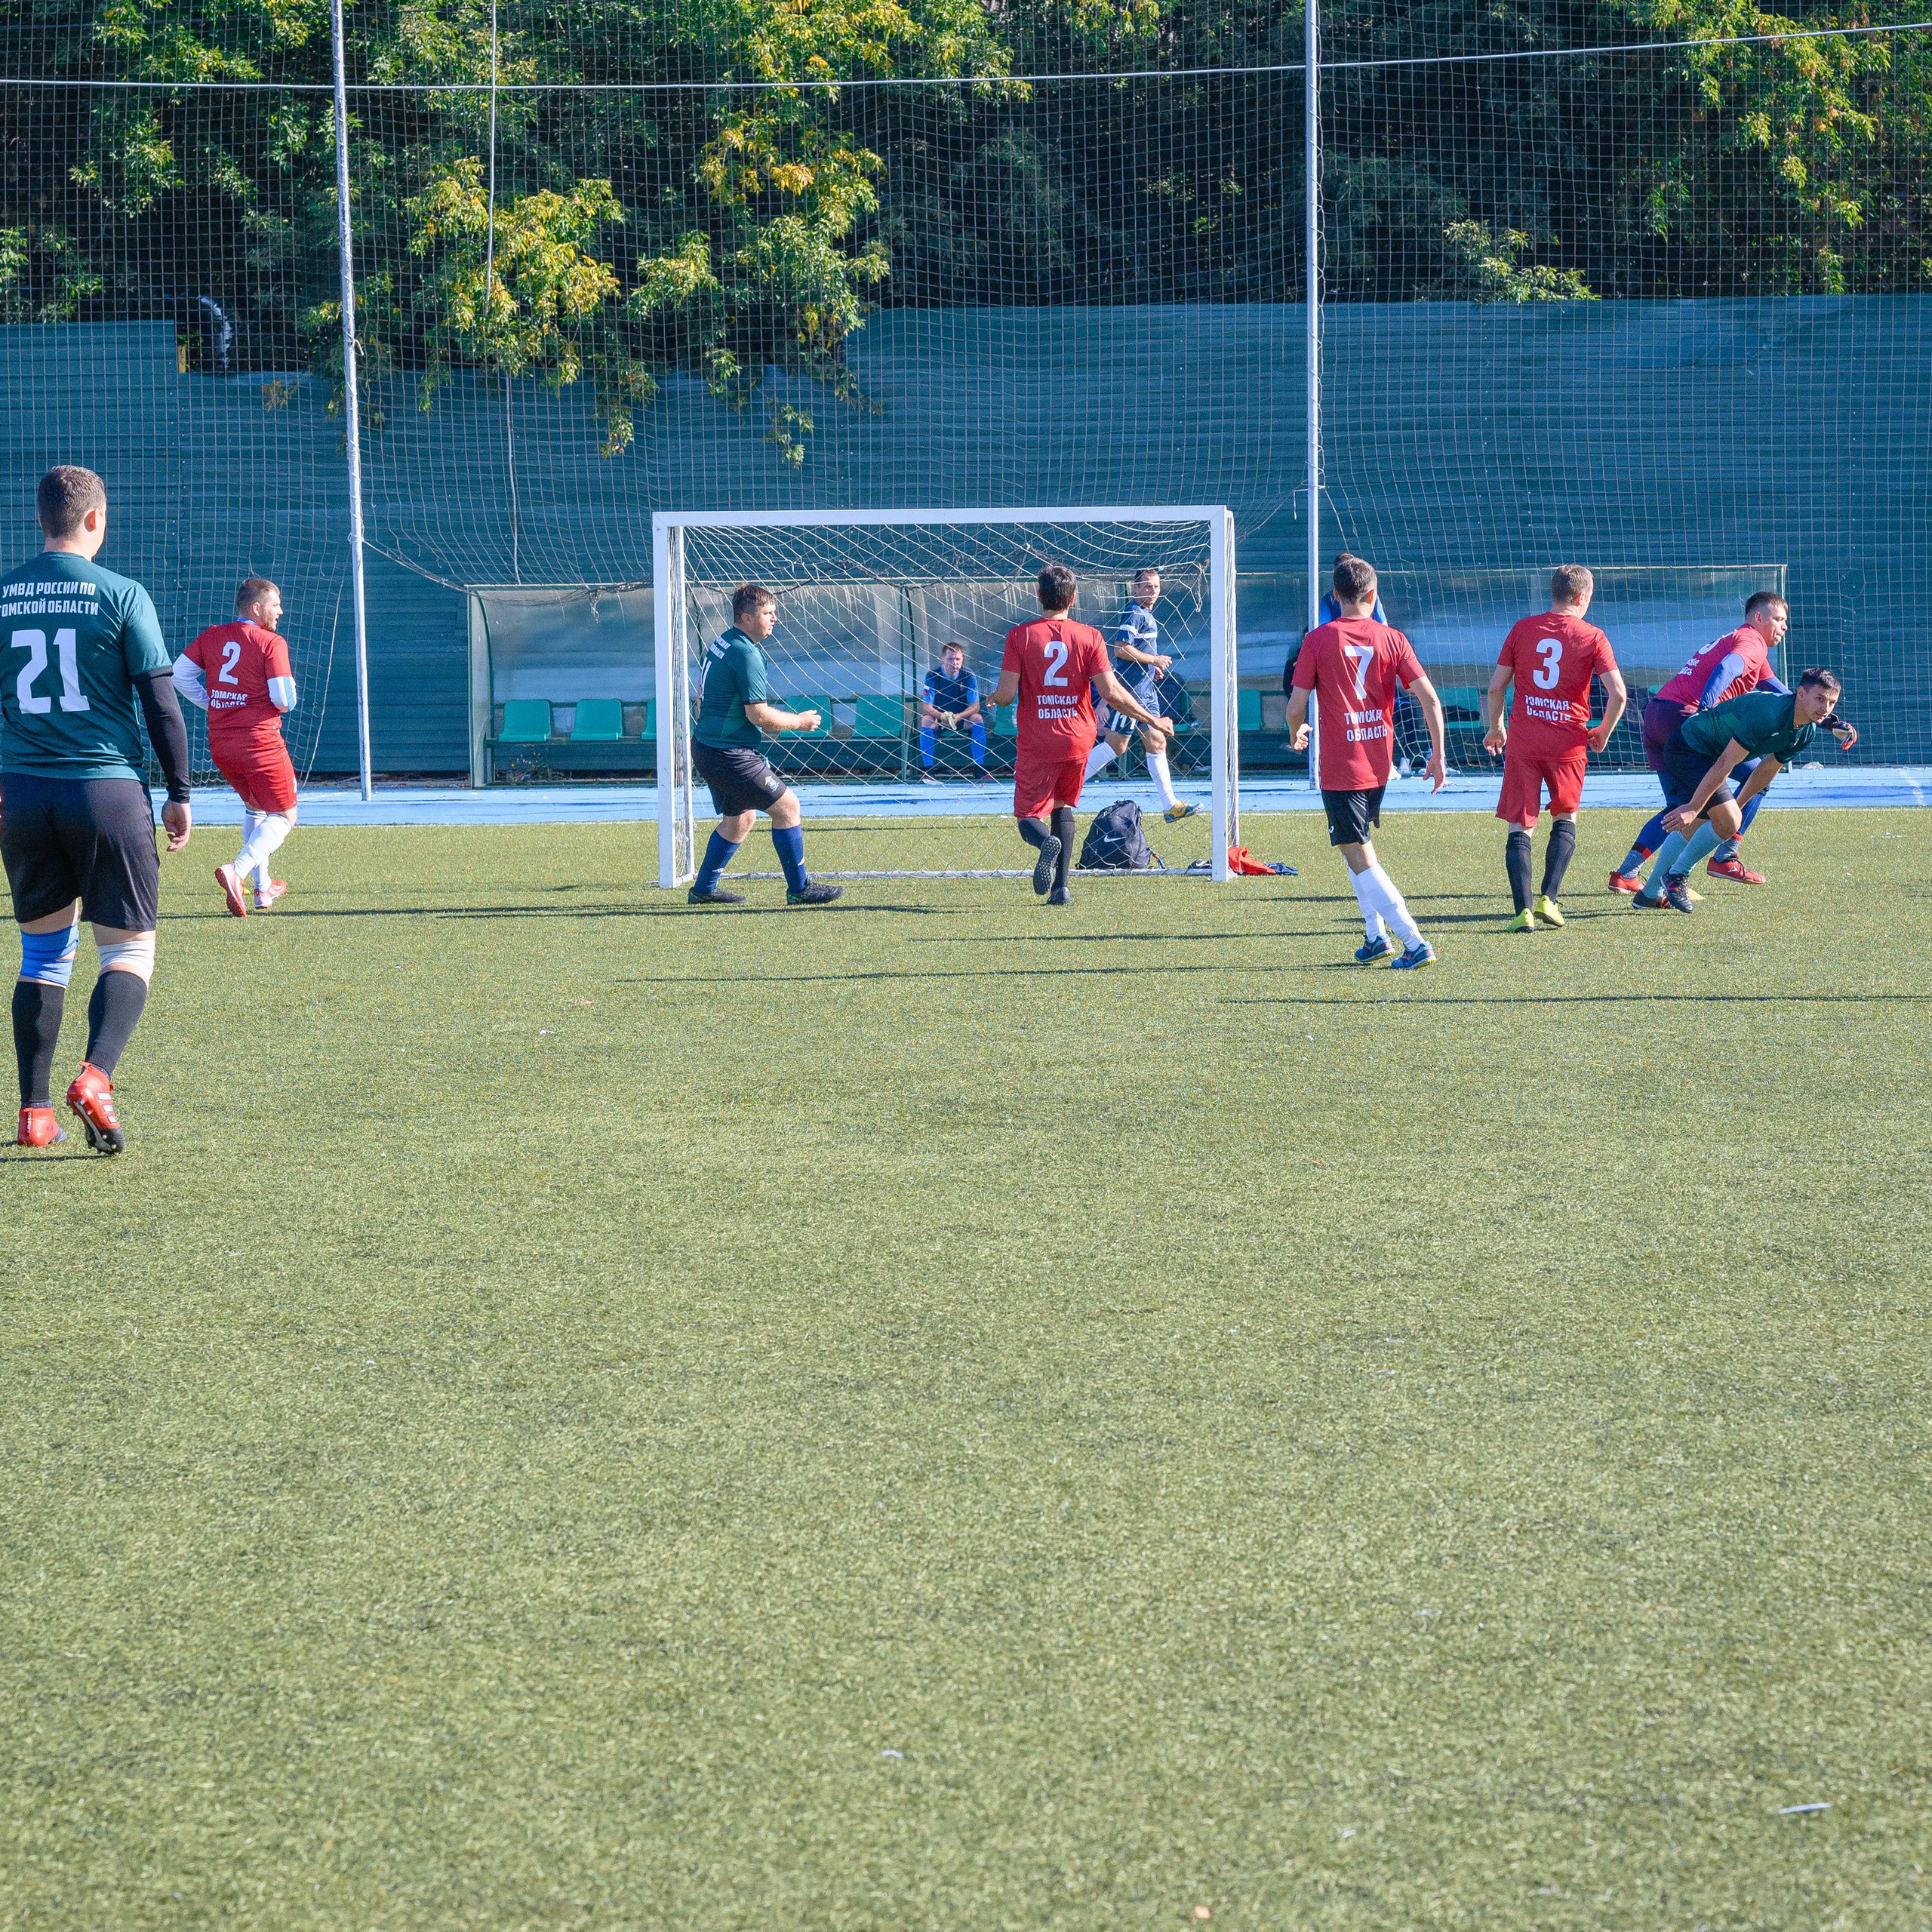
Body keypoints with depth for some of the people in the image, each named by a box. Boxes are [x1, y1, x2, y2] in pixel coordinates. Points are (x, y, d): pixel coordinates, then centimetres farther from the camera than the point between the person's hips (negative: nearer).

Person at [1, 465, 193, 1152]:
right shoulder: (120, 594, -5)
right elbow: (160, 701, -6)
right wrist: (179, 793, 3)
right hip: (108, 788, -3)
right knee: (128, 952, 5)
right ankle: (96, 1076, -19)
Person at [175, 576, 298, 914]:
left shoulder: (212, 637, 7)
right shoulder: (272, 644, -11)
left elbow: (178, 674, 8)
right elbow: (284, 699, -16)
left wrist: (211, 703, 14)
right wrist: (288, 694, 7)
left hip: (219, 744, 7)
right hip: (260, 741, -7)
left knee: (254, 808, 27)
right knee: (283, 816, 5)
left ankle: (262, 888, 27)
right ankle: (238, 871, -20)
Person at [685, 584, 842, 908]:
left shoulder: (722, 644, 12)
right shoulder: (746, 654, -19)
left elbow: (702, 696, 25)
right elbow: (759, 715, -20)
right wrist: (799, 722, -6)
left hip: (706, 747, 10)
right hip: (730, 755, -10)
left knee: (739, 819, 22)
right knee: (787, 806, -4)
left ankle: (704, 888, 26)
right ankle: (799, 889, 1)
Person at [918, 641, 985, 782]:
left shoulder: (968, 676, -14)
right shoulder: (932, 676, -17)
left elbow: (975, 706, -16)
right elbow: (926, 707, -20)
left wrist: (958, 717, -35)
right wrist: (942, 716, -40)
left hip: (962, 718, 1)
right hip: (939, 718, -1)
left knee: (978, 718, -27)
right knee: (926, 720, -30)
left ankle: (979, 769, -22)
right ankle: (927, 770, -28)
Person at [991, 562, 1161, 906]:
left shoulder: (1020, 635, -5)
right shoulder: (1089, 636, -2)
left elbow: (1005, 694, -9)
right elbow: (1111, 691, -8)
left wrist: (991, 698, 15)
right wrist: (1150, 719, 4)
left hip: (1036, 745, -2)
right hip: (1077, 741, 2)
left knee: (1029, 815, 6)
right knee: (1063, 807, 23)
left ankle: (1046, 842, -30)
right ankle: (1060, 887, 15)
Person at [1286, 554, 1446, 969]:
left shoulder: (1318, 640, -7)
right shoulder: (1392, 639, 1)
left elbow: (1296, 706, -7)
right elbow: (1430, 700, -6)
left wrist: (1296, 735, 15)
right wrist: (1438, 755, 3)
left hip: (1340, 768, -5)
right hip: (1379, 763, 5)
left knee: (1361, 860, -3)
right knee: (1357, 847, 24)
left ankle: (1416, 943, -13)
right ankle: (1377, 935, 19)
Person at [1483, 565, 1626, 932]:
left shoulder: (1522, 629, 4)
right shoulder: (1592, 637, -1)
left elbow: (1495, 687, 5)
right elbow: (1617, 693, -8)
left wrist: (1495, 728, 21)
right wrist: (1603, 733, 9)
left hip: (1522, 741, 1)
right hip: (1568, 742, -1)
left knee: (1520, 826, 3)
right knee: (1566, 819, 20)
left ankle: (1524, 911, -8)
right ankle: (1548, 899, 7)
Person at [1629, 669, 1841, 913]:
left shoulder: (1807, 732, -3)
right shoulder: (1768, 713, -32)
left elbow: (1768, 769, 13)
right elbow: (1725, 764, -31)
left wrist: (1737, 805, 20)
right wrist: (1693, 808, -29)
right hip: (1690, 744, -10)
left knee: (1690, 828, 20)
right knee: (1728, 821, -18)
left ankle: (1649, 895, 34)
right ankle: (1676, 876, 0)